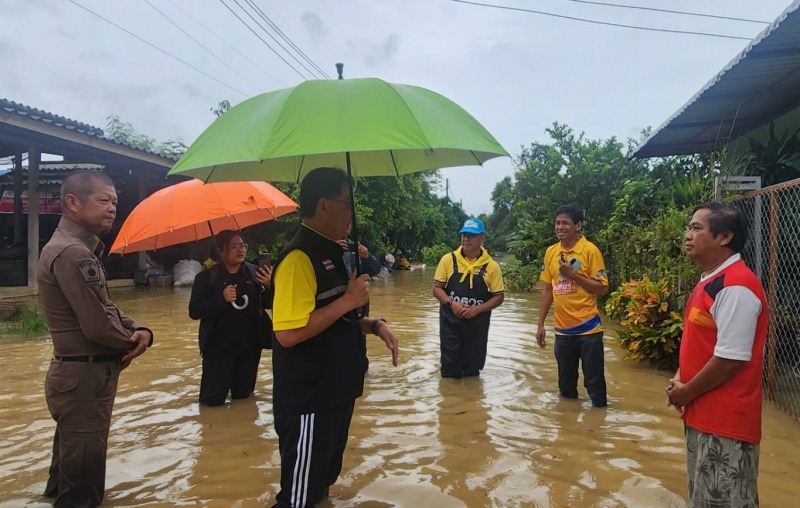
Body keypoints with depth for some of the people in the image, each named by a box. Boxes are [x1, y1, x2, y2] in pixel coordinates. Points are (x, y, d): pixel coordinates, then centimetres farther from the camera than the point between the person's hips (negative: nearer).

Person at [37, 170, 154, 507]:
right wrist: (133, 340, -6)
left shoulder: (71, 247, 12)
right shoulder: (74, 253, -23)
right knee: (83, 466, 3)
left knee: (71, 453, 29)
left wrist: (138, 329, -5)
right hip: (85, 377, -10)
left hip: (77, 372, 10)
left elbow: (105, 308, 13)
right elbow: (98, 326, -26)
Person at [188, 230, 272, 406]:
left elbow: (270, 304, 4)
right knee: (213, 400, 3)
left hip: (250, 346, 3)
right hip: (219, 348, -2)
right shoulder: (206, 277, -6)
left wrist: (270, 287, -17)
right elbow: (194, 311, -12)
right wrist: (222, 299, -25)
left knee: (243, 395, 17)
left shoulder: (254, 272, -1)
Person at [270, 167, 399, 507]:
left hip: (336, 393, 10)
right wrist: (347, 301, -21)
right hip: (309, 401, -10)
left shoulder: (330, 253, 12)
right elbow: (288, 333, -28)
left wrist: (373, 325, 4)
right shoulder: (299, 257, -20)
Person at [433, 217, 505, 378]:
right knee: (449, 367, 5)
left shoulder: (491, 266, -3)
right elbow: (437, 288, 2)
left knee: (472, 369, 12)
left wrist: (477, 309, -15)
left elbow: (499, 297, 0)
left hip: (477, 324, 0)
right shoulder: (448, 259, -2)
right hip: (450, 322, 0)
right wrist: (451, 304, -17)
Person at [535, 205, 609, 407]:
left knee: (594, 381, 4)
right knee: (565, 384, 16)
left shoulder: (590, 250, -9)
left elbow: (602, 288, -10)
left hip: (587, 328, -5)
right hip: (562, 330, 5)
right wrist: (541, 325, 9)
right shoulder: (551, 252, 6)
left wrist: (573, 275, -19)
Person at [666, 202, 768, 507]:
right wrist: (679, 378, 5)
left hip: (726, 421, -10)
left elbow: (730, 358, -24)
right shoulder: (710, 281, 10)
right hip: (703, 414, 10)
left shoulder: (736, 287, -22)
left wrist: (686, 393, -13)